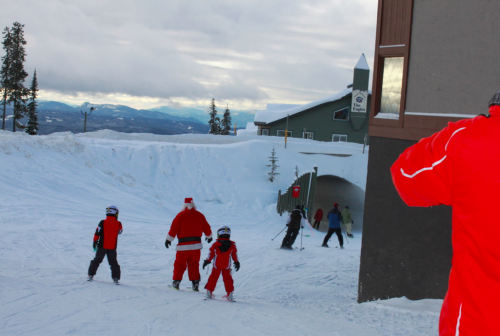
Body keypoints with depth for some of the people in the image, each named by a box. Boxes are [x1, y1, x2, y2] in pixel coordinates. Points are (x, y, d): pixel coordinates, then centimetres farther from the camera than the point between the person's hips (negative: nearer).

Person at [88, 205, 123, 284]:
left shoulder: (103, 223, -8)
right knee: (113, 262, 10)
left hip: (102, 246, 0)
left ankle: (91, 275, 16)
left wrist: (95, 242, 5)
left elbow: (97, 233, -6)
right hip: (112, 248, 0)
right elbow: (120, 231, 14)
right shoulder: (118, 224, -6)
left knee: (97, 260, 14)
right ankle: (116, 278, 4)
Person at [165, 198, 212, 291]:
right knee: (194, 264, 12)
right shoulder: (200, 215, 7)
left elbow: (174, 228, -4)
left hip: (184, 244, -3)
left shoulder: (181, 215, -4)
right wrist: (209, 236, 34)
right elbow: (207, 228, 15)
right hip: (196, 244, 3)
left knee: (180, 264, 7)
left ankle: (176, 281, 5)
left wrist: (168, 239, 7)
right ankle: (195, 283, 8)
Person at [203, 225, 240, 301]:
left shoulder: (215, 245, -5)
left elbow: (211, 253, 1)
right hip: (227, 266, 1)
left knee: (213, 278, 8)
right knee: (227, 278, 8)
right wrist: (236, 262, 17)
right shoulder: (232, 245, -1)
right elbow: (235, 254, 6)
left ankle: (209, 292, 8)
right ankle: (230, 294, 7)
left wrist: (207, 261, 11)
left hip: (216, 265, -1)